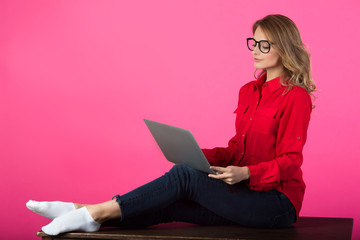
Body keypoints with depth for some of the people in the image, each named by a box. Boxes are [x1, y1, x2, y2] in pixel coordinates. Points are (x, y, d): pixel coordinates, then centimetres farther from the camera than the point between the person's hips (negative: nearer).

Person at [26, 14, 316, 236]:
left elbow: (289, 162, -14)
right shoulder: (249, 91, 14)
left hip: (277, 202, -7)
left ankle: (96, 212, -22)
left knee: (184, 175, -22)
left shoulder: (295, 96, -10)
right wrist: (202, 155, -2)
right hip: (245, 193, 7)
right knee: (170, 205, -14)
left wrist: (246, 173, -28)